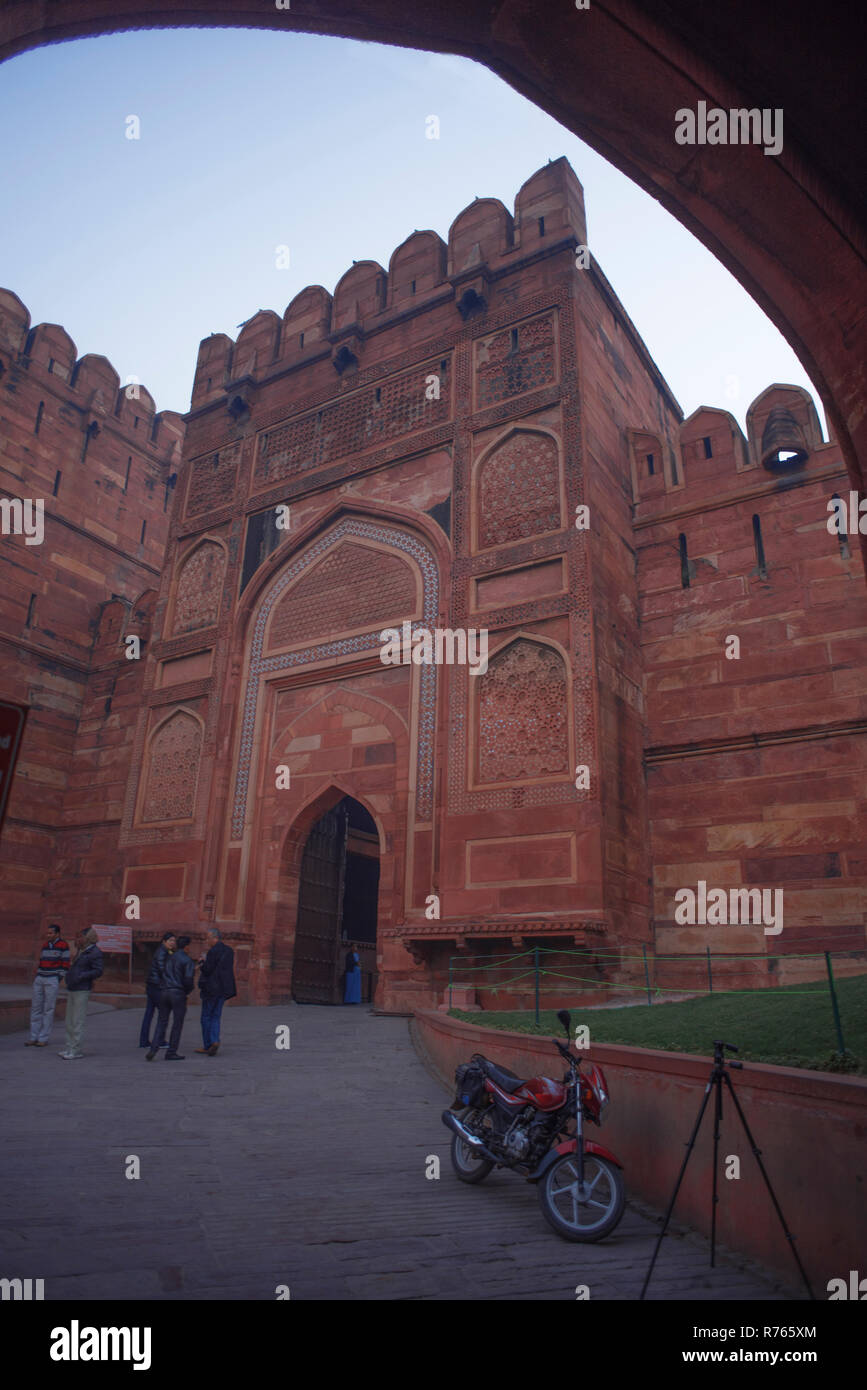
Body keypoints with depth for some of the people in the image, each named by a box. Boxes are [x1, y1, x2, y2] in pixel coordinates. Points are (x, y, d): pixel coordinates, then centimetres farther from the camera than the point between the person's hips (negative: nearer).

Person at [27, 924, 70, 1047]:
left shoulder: (63, 946, -6)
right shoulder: (46, 945, 13)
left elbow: (65, 965, -7)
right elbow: (41, 962, 19)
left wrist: (57, 981, -11)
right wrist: (36, 976, 8)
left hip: (52, 980, -6)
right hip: (40, 980, 6)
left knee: (48, 1010, -3)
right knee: (36, 1008, 5)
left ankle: (44, 1039, 3)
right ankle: (33, 1037, 12)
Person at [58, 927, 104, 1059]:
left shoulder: (95, 952, -11)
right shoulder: (80, 951, 17)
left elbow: (98, 971, -17)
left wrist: (81, 976, -22)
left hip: (82, 991, -9)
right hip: (72, 990, 9)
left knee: (77, 1022, -6)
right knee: (69, 1022, 13)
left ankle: (76, 1051, 0)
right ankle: (70, 1049, 20)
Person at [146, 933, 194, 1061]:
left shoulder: (167, 957, 12)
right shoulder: (187, 961, -9)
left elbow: (160, 973, 16)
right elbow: (188, 979, -14)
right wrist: (187, 990, 4)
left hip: (164, 992, 6)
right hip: (178, 993, -6)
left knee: (162, 1022, 11)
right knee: (177, 1024, 4)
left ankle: (154, 1048, -2)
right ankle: (171, 1052, 7)